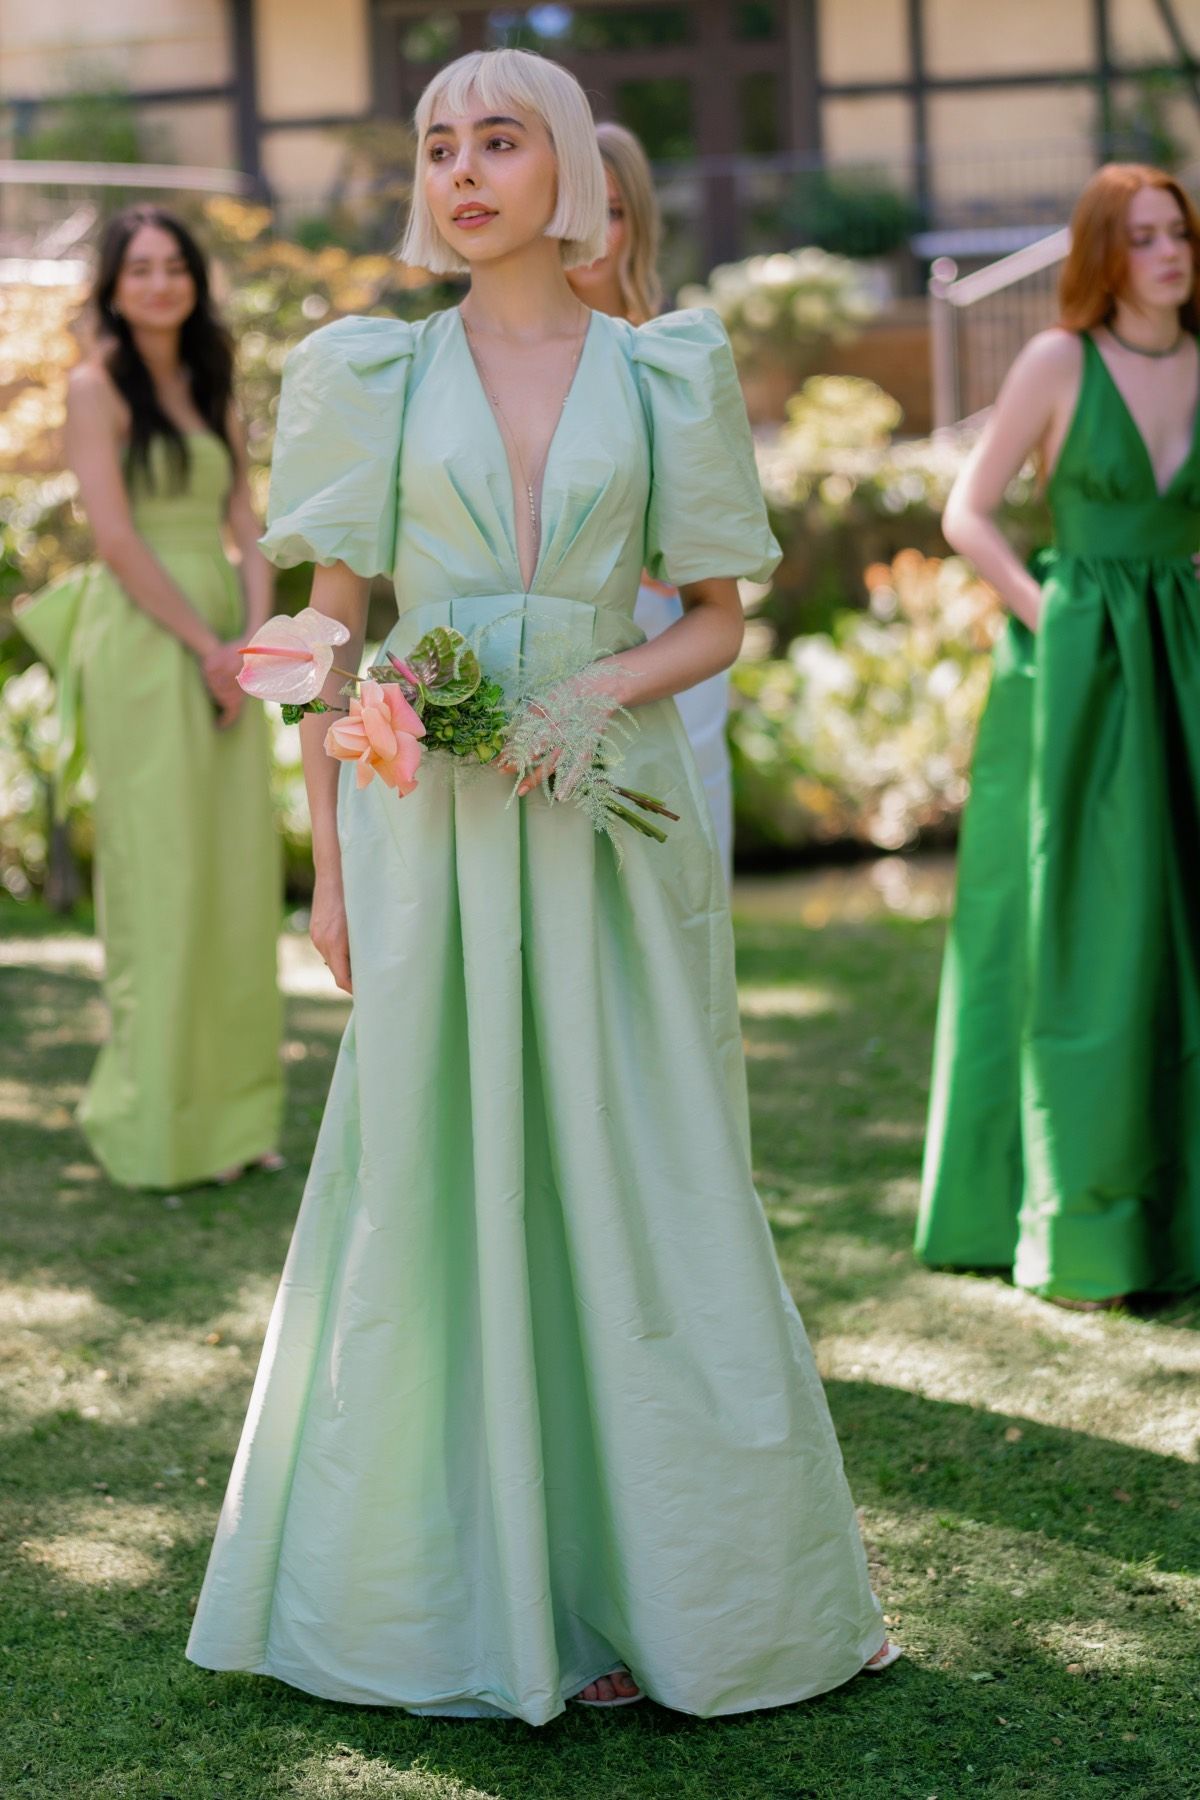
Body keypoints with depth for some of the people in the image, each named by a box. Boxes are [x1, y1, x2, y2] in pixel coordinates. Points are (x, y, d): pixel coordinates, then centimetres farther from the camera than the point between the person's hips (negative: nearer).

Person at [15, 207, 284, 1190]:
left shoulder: (214, 393, 16)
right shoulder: (98, 386, -4)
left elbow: (248, 529, 11)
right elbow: (117, 538, -12)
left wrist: (254, 642, -5)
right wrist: (207, 645, -12)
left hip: (226, 652, 7)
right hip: (143, 641, -6)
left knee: (239, 874, 6)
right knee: (157, 878, -5)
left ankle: (232, 1115, 14)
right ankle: (155, 1121, 2)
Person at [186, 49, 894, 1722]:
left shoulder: (667, 373, 6)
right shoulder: (372, 374, 7)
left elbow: (718, 620, 7)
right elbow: (335, 635, 7)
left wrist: (593, 691, -12)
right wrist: (328, 863, 2)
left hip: (610, 820, 0)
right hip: (427, 830, 0)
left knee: (640, 1196, 2)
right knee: (436, 1192, 3)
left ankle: (653, 1579, 15)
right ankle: (467, 1589, 15)